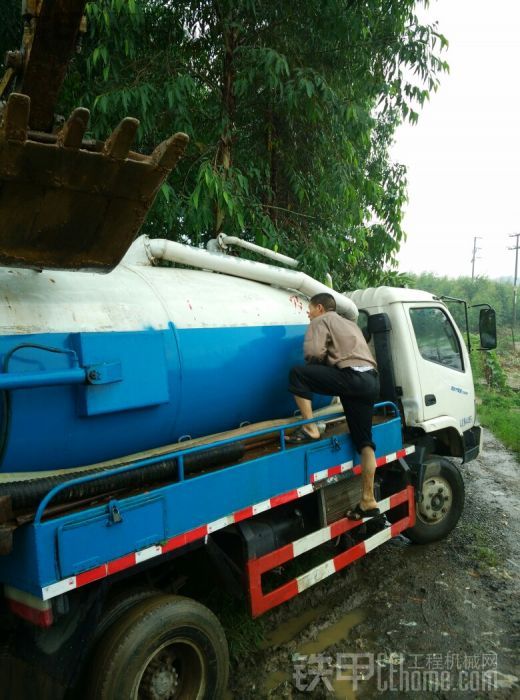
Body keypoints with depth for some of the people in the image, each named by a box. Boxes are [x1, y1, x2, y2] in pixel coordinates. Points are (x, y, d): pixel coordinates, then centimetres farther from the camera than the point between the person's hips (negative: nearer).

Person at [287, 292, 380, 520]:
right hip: (371, 381, 9)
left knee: (297, 374, -4)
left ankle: (310, 429, -7)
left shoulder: (321, 320, 6)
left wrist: (323, 359, 12)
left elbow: (312, 352, -8)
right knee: (363, 441, 10)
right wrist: (329, 359, 31)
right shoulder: (350, 324, 32)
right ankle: (368, 501, 12)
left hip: (352, 377, -9)